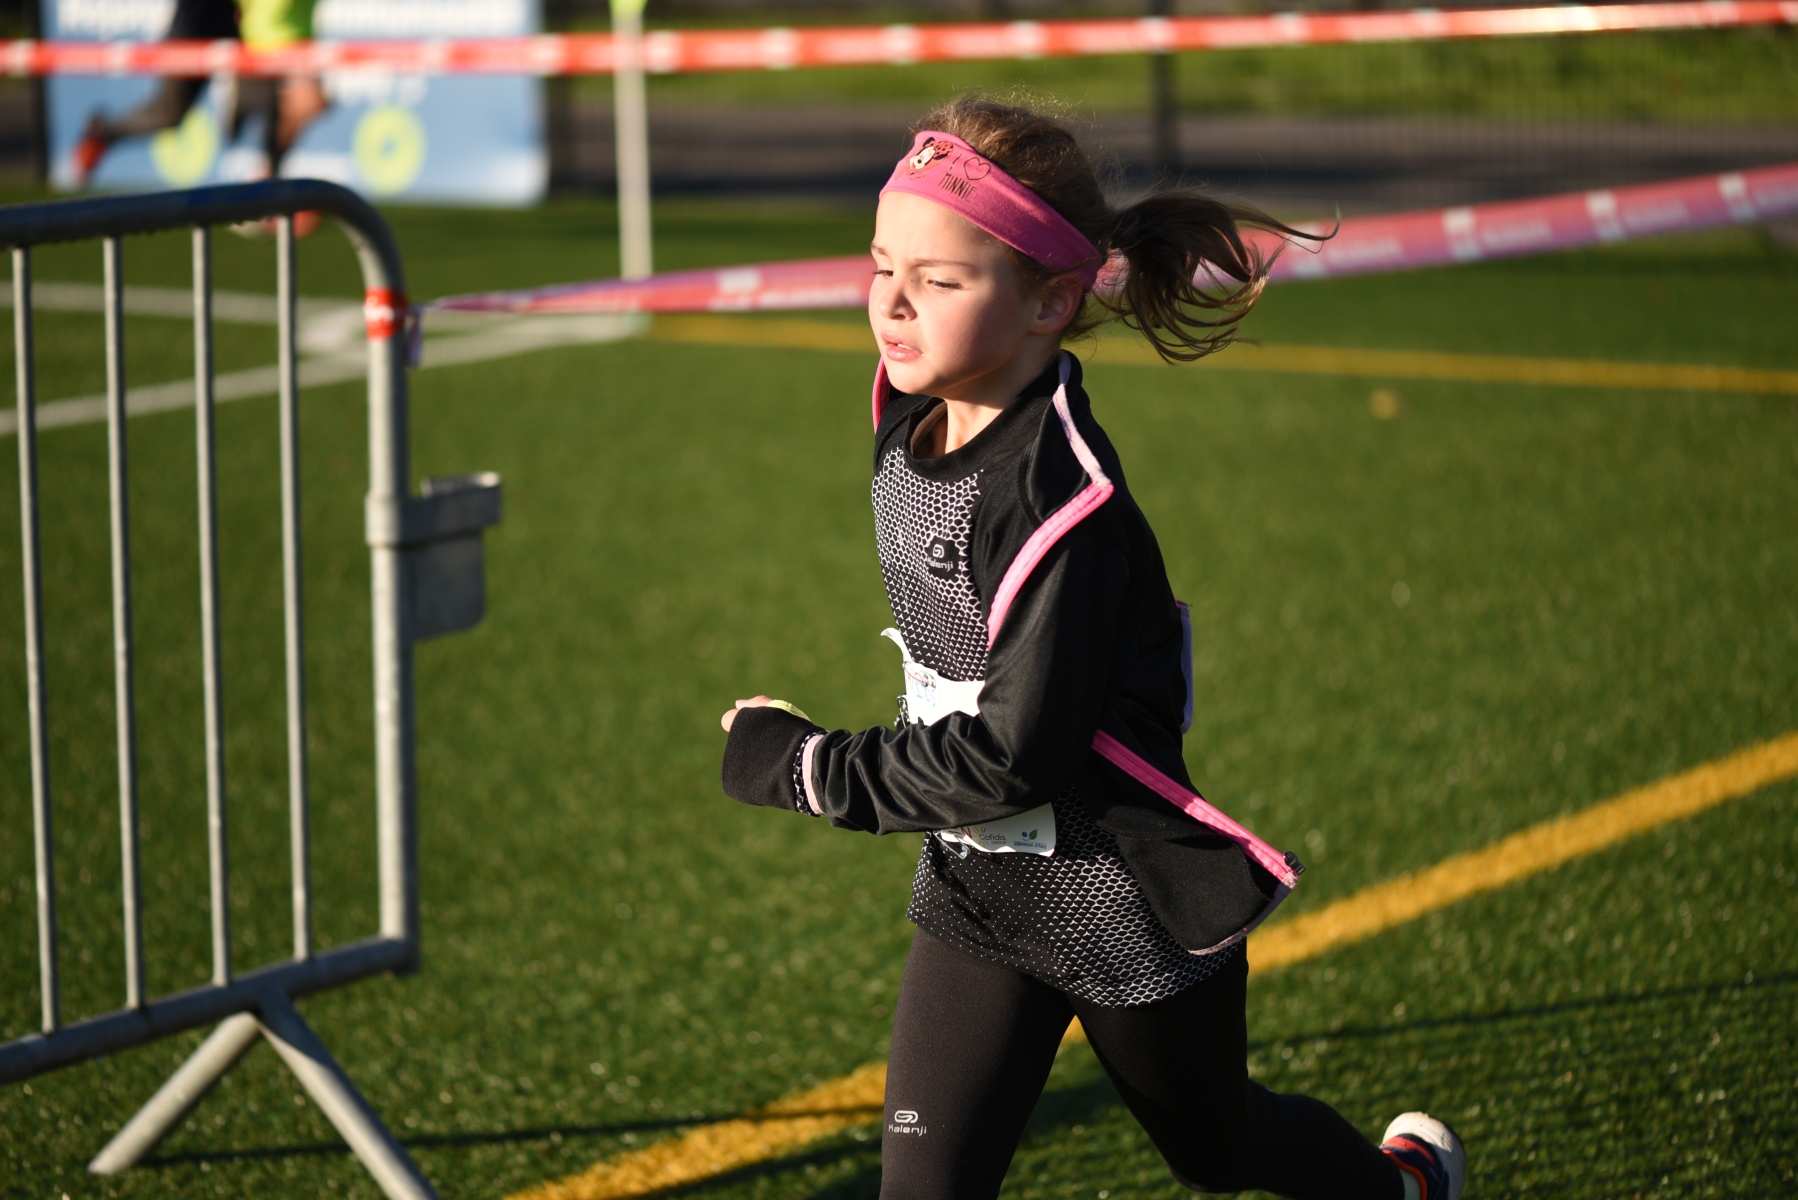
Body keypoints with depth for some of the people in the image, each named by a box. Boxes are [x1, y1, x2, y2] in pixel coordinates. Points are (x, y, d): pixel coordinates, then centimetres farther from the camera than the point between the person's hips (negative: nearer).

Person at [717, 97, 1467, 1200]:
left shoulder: (1064, 502, -30)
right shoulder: (912, 428, -5)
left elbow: (1020, 757, -30)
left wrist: (807, 767, -22)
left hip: (1129, 899, -6)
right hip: (979, 894, 6)